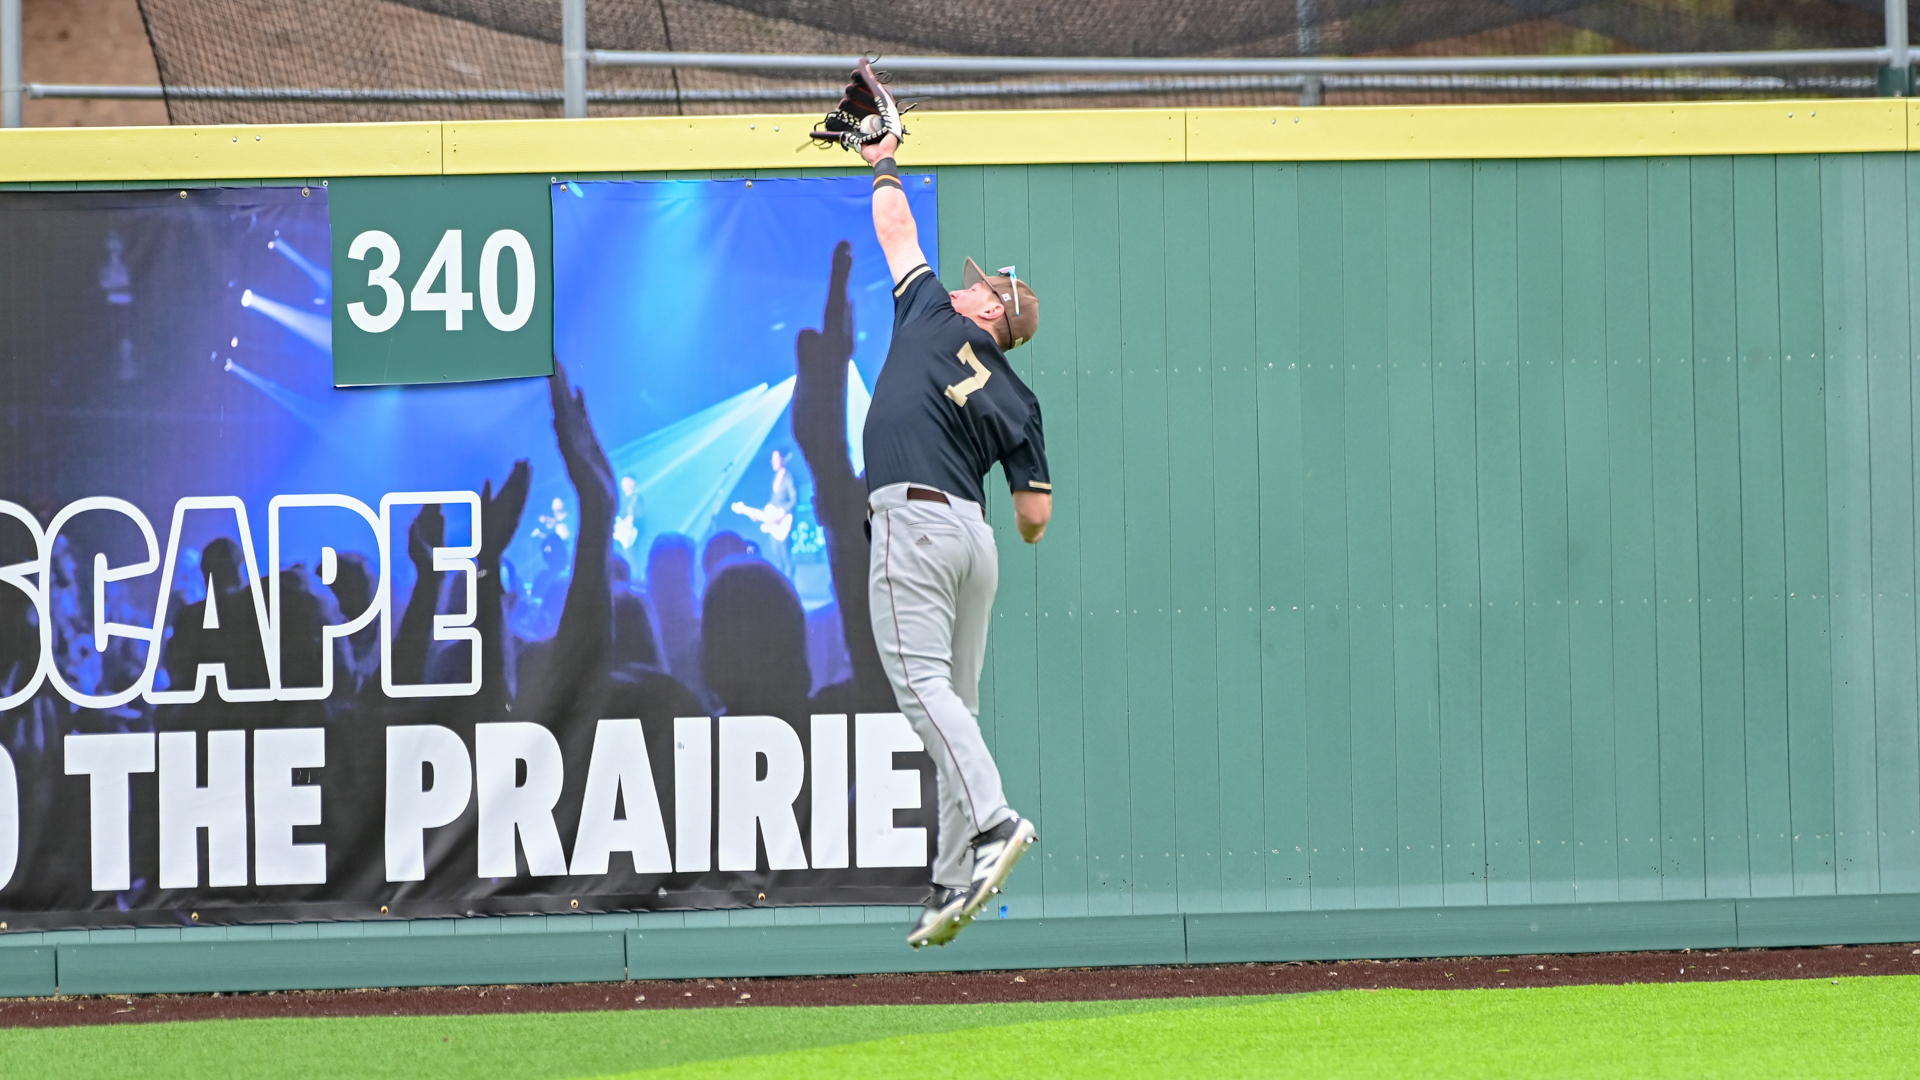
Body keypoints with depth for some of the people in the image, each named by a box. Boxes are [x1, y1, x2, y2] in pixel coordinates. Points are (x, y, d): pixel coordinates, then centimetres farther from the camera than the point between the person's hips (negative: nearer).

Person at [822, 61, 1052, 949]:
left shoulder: (933, 317, 7)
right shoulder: (1015, 401, 15)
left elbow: (896, 230, 18)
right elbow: (1036, 517, 10)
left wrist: (882, 159, 34)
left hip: (913, 520, -6)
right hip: (972, 535, 6)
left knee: (923, 683, -14)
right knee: (955, 701, 7)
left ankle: (991, 821, -33)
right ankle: (955, 881, 2)